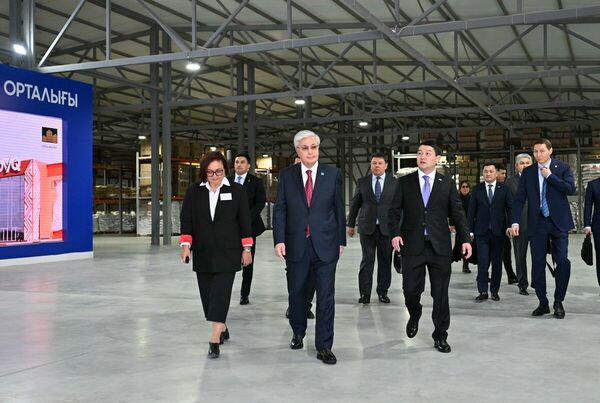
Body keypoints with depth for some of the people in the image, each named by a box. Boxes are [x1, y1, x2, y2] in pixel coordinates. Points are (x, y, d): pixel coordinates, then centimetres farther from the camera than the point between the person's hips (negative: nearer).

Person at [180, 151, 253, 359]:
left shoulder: (236, 191, 0)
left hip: (227, 253, -3)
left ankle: (215, 341, -13)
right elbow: (186, 219, 3)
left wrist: (247, 249, -1)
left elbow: (245, 221, 2)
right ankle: (222, 329, 31)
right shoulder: (193, 192, 5)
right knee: (208, 294, 9)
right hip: (203, 254, 3)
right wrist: (186, 244, -9)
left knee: (221, 293, -11)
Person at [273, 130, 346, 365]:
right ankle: (298, 333, 37)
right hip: (297, 245, 1)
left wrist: (341, 240, 4)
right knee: (297, 293, 15)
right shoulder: (286, 175, 2)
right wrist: (279, 240, -9)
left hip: (325, 244, -1)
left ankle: (324, 346, 9)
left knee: (326, 296, -1)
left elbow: (339, 209, 4)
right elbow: (279, 210, 0)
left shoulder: (333, 174, 1)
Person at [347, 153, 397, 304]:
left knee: (385, 261, 6)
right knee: (367, 260, 0)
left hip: (387, 227, 0)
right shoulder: (362, 182, 6)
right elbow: (355, 204, 10)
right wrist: (350, 224, 9)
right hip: (367, 227, 0)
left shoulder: (394, 182, 4)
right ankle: (365, 293, 6)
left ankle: (383, 292, 18)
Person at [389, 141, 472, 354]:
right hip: (412, 246, 0)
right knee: (410, 289, 1)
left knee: (440, 293, 4)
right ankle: (415, 316, 34)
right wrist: (395, 233, -11)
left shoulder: (447, 183, 7)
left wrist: (465, 238, -2)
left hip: (440, 246, 0)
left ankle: (440, 336, 18)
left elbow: (457, 213, 6)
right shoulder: (404, 182, 6)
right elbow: (395, 210, 4)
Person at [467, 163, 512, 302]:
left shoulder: (504, 189, 5)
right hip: (481, 231, 0)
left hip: (498, 231, 0)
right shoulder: (477, 189, 6)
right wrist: (470, 230, -1)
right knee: (482, 262, -5)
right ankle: (483, 291, -1)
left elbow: (510, 208, 3)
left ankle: (495, 291, 15)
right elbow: (471, 211, 4)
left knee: (497, 263, 6)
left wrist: (510, 226, -8)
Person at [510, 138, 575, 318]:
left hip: (558, 222, -2)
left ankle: (558, 302, 9)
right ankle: (543, 303, 12)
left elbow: (571, 189, -9)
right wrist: (515, 222, -6)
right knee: (537, 264, 2)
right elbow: (519, 199, 3)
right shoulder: (528, 172, 7)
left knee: (563, 261, -5)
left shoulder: (562, 167, 4)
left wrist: (550, 176, -10)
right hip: (537, 223, 2)